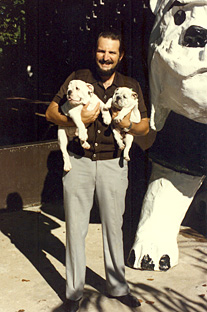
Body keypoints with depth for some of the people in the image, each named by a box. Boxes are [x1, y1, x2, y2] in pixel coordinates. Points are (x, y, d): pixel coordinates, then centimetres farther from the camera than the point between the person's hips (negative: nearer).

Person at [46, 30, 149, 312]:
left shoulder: (131, 86, 6)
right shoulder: (78, 79, 2)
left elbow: (145, 127, 8)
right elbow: (51, 112, 1)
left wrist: (128, 125, -15)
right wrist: (76, 120, -18)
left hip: (113, 164, 1)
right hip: (79, 162, -1)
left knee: (114, 226, 11)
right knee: (75, 227, 4)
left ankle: (118, 286, 28)